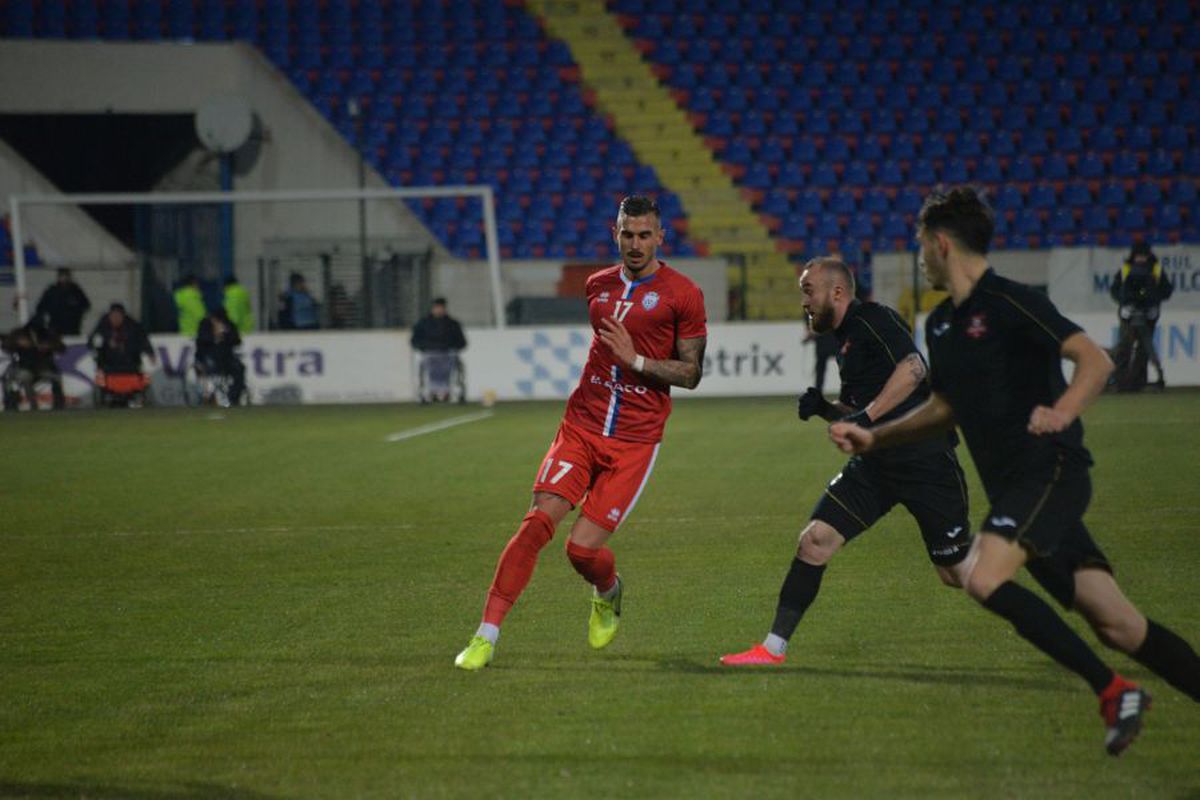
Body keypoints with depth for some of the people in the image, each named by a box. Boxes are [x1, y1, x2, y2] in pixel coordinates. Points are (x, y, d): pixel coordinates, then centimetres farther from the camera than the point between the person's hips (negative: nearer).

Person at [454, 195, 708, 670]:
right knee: (537, 524, -14)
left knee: (583, 547, -10)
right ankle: (486, 637, -13)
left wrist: (636, 360, -15)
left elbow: (691, 374, -3)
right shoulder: (598, 286, 12)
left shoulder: (682, 294, -3)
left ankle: (608, 595, 27)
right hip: (581, 429, 4)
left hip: (635, 443, -4)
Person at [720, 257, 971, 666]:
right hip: (876, 464, 8)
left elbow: (913, 368, -25)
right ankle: (773, 648, 0)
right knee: (814, 540, -4)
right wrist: (823, 408, 6)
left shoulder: (872, 319, -9)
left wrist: (867, 416, -26)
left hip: (925, 460, -8)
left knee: (957, 574, -3)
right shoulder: (842, 339, 18)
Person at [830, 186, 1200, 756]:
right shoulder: (940, 325, 17)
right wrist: (873, 437, 25)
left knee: (984, 578, -25)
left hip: (1050, 469, -7)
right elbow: (945, 408, 31)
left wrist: (1062, 412, -34)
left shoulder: (1009, 302, -9)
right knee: (1115, 624, -1)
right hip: (1013, 485, 7)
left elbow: (1095, 360, -17)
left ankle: (1113, 692, -19)